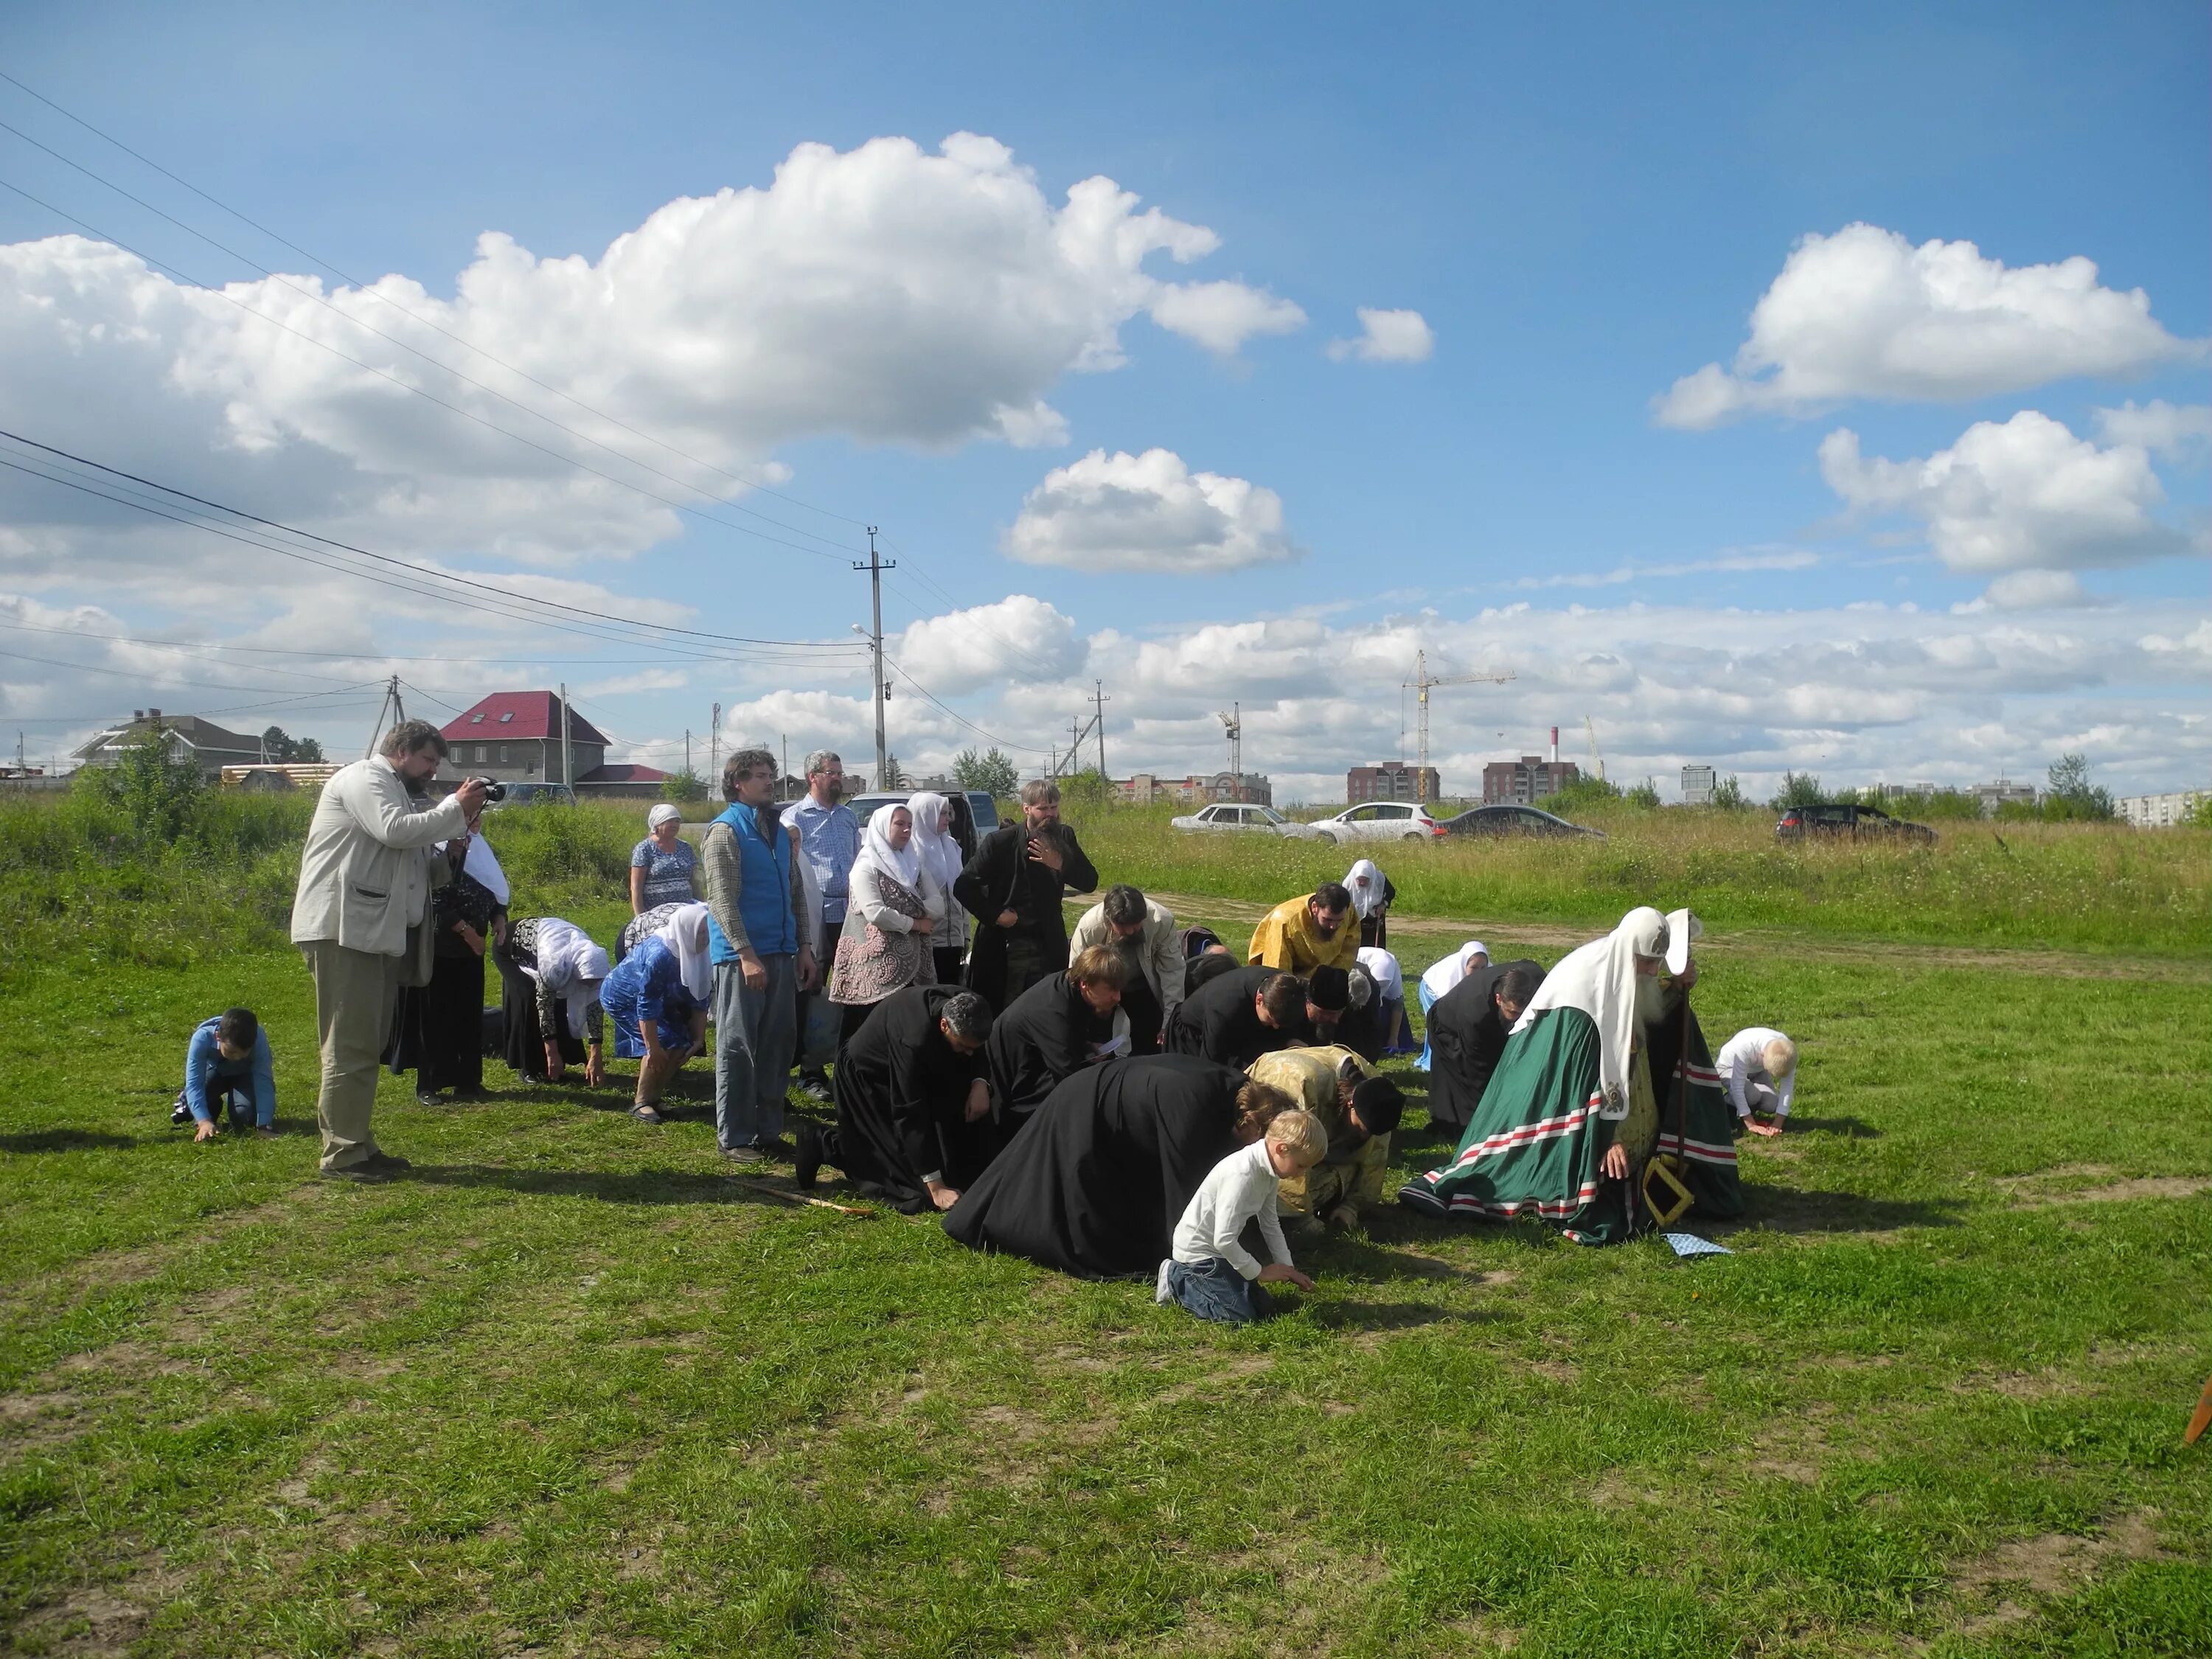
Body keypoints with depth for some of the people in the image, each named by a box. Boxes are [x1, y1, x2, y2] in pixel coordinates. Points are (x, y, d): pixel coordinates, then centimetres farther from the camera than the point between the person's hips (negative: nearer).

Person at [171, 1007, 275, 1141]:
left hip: (245, 1074, 0)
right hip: (214, 1070, 0)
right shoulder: (202, 1038, -38)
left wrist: (263, 1126, -45)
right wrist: (204, 1122, -53)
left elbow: (264, 1082, -37)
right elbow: (194, 1083, -40)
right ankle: (188, 1102, 13)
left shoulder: (258, 1039, -38)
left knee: (244, 1114, -24)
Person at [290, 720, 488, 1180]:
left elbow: (418, 863, 22)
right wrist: (456, 810, -12)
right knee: (350, 1046, -10)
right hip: (344, 931, -11)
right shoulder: (362, 779, -4)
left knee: (366, 1045, 13)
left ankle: (359, 1146, 19)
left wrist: (457, 836, 6)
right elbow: (394, 831, -22)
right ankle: (342, 1154, -7)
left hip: (377, 934, 11)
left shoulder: (395, 792, 27)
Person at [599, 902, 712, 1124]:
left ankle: (653, 1096, 11)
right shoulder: (659, 955, -38)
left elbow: (700, 998, -7)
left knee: (684, 1044, -3)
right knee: (665, 1042, -21)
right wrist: (653, 1049, -28)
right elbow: (646, 1006, -33)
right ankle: (641, 1103, -9)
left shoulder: (699, 954, -16)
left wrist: (698, 1039, -10)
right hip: (622, 998, -8)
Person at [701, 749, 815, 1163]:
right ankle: (734, 1138, 6)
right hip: (741, 956, -7)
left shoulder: (781, 831, 15)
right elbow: (723, 901, -14)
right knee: (737, 1049, -1)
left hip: (781, 954, 7)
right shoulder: (725, 831, -7)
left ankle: (768, 1131, 20)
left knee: (778, 1046, 10)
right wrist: (747, 955, -19)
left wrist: (804, 946, 13)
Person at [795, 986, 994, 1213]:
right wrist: (935, 1187, -35)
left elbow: (977, 1052, -2)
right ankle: (823, 1145, 0)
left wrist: (979, 1082, -24)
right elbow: (910, 1115, -37)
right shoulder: (912, 1041, -43)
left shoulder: (963, 1004, -24)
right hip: (868, 1078, -7)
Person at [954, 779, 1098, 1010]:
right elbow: (964, 886, -8)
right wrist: (995, 915, -12)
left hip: (1049, 945, 3)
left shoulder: (1064, 838, 4)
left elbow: (1090, 882, 0)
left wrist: (1060, 864, -16)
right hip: (1002, 947, -3)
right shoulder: (1000, 841, -9)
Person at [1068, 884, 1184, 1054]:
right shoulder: (1088, 927, -31)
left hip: (1143, 989, 0)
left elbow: (1172, 972, -22)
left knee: (1150, 1048, -2)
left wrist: (1171, 1023, -21)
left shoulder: (1162, 921, -31)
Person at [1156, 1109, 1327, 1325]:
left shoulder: (1269, 1171, -2)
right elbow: (1224, 1240, -31)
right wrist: (1260, 1272, -17)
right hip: (1196, 1249, -9)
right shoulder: (1242, 1175, -32)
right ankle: (1176, 1280, 3)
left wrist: (1287, 1268, 8)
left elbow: (1270, 1224, 12)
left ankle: (1188, 1277, 20)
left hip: (1218, 1249, 9)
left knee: (1260, 1308, 8)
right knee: (1239, 1316, -15)